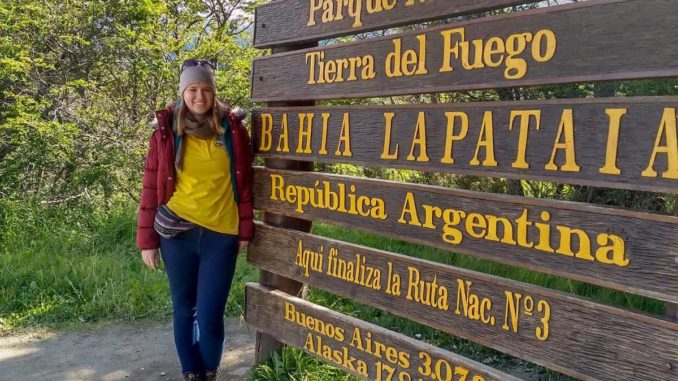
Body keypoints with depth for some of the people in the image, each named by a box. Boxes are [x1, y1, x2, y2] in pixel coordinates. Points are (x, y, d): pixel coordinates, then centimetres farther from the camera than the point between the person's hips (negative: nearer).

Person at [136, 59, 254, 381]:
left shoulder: (232, 128, 0)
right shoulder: (166, 130, -1)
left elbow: (244, 183, 6)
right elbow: (151, 187, 1)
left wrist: (245, 230, 5)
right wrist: (147, 239, 0)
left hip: (221, 235, -1)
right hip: (177, 233, 1)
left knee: (209, 316, -1)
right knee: (183, 310, 12)